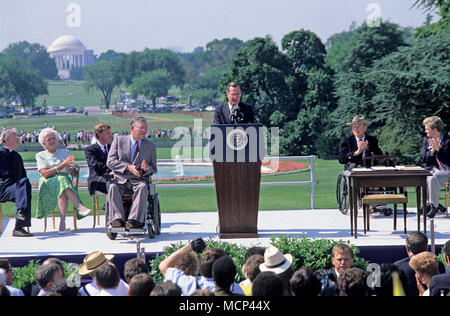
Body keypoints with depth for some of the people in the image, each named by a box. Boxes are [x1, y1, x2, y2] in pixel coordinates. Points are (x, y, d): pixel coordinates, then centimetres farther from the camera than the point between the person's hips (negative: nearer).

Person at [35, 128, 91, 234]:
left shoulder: (65, 152, 21)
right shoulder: (40, 156, 15)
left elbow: (75, 174, 17)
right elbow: (45, 174, -4)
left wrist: (69, 168, -6)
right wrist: (62, 165, -12)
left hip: (65, 180, 2)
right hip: (48, 185, -2)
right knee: (62, 180, -37)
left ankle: (62, 222, -47)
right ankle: (79, 207, -50)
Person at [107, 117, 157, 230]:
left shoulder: (150, 146, 15)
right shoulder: (119, 140, 10)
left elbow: (154, 169, 15)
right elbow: (110, 161, 0)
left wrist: (147, 169, -11)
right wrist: (128, 167, -15)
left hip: (139, 180, 0)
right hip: (120, 179, 0)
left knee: (142, 187, -35)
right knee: (112, 187, -33)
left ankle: (134, 220, -47)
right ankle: (117, 219, -44)